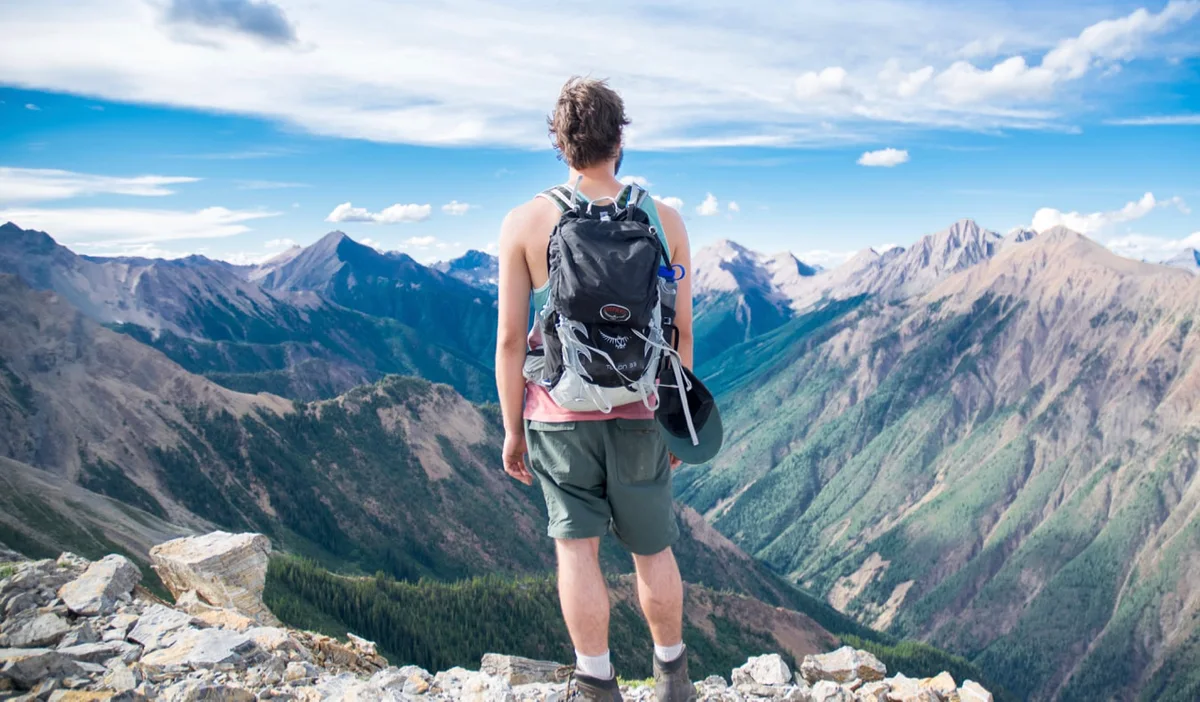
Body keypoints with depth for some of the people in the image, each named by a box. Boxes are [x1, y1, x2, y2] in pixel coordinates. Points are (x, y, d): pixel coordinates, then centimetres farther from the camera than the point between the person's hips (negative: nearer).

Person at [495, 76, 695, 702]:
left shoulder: (525, 223, -6)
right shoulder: (664, 220, -2)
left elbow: (511, 338, -6)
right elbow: (681, 332, 1)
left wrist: (511, 428, 3)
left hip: (561, 412, -2)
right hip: (639, 412, 2)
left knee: (576, 547, 9)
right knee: (653, 549, 17)